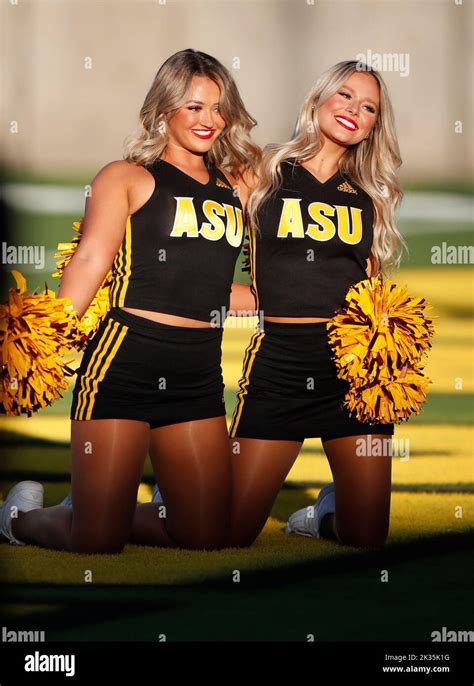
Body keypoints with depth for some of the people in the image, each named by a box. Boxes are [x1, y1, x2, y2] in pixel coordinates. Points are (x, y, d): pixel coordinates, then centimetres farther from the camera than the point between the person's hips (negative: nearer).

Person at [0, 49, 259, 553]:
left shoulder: (233, 186, 17)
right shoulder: (127, 178, 2)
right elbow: (90, 260, -9)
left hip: (200, 373, 5)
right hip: (125, 359, -5)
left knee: (206, 539, 3)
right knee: (97, 547, -5)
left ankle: (98, 514, 27)